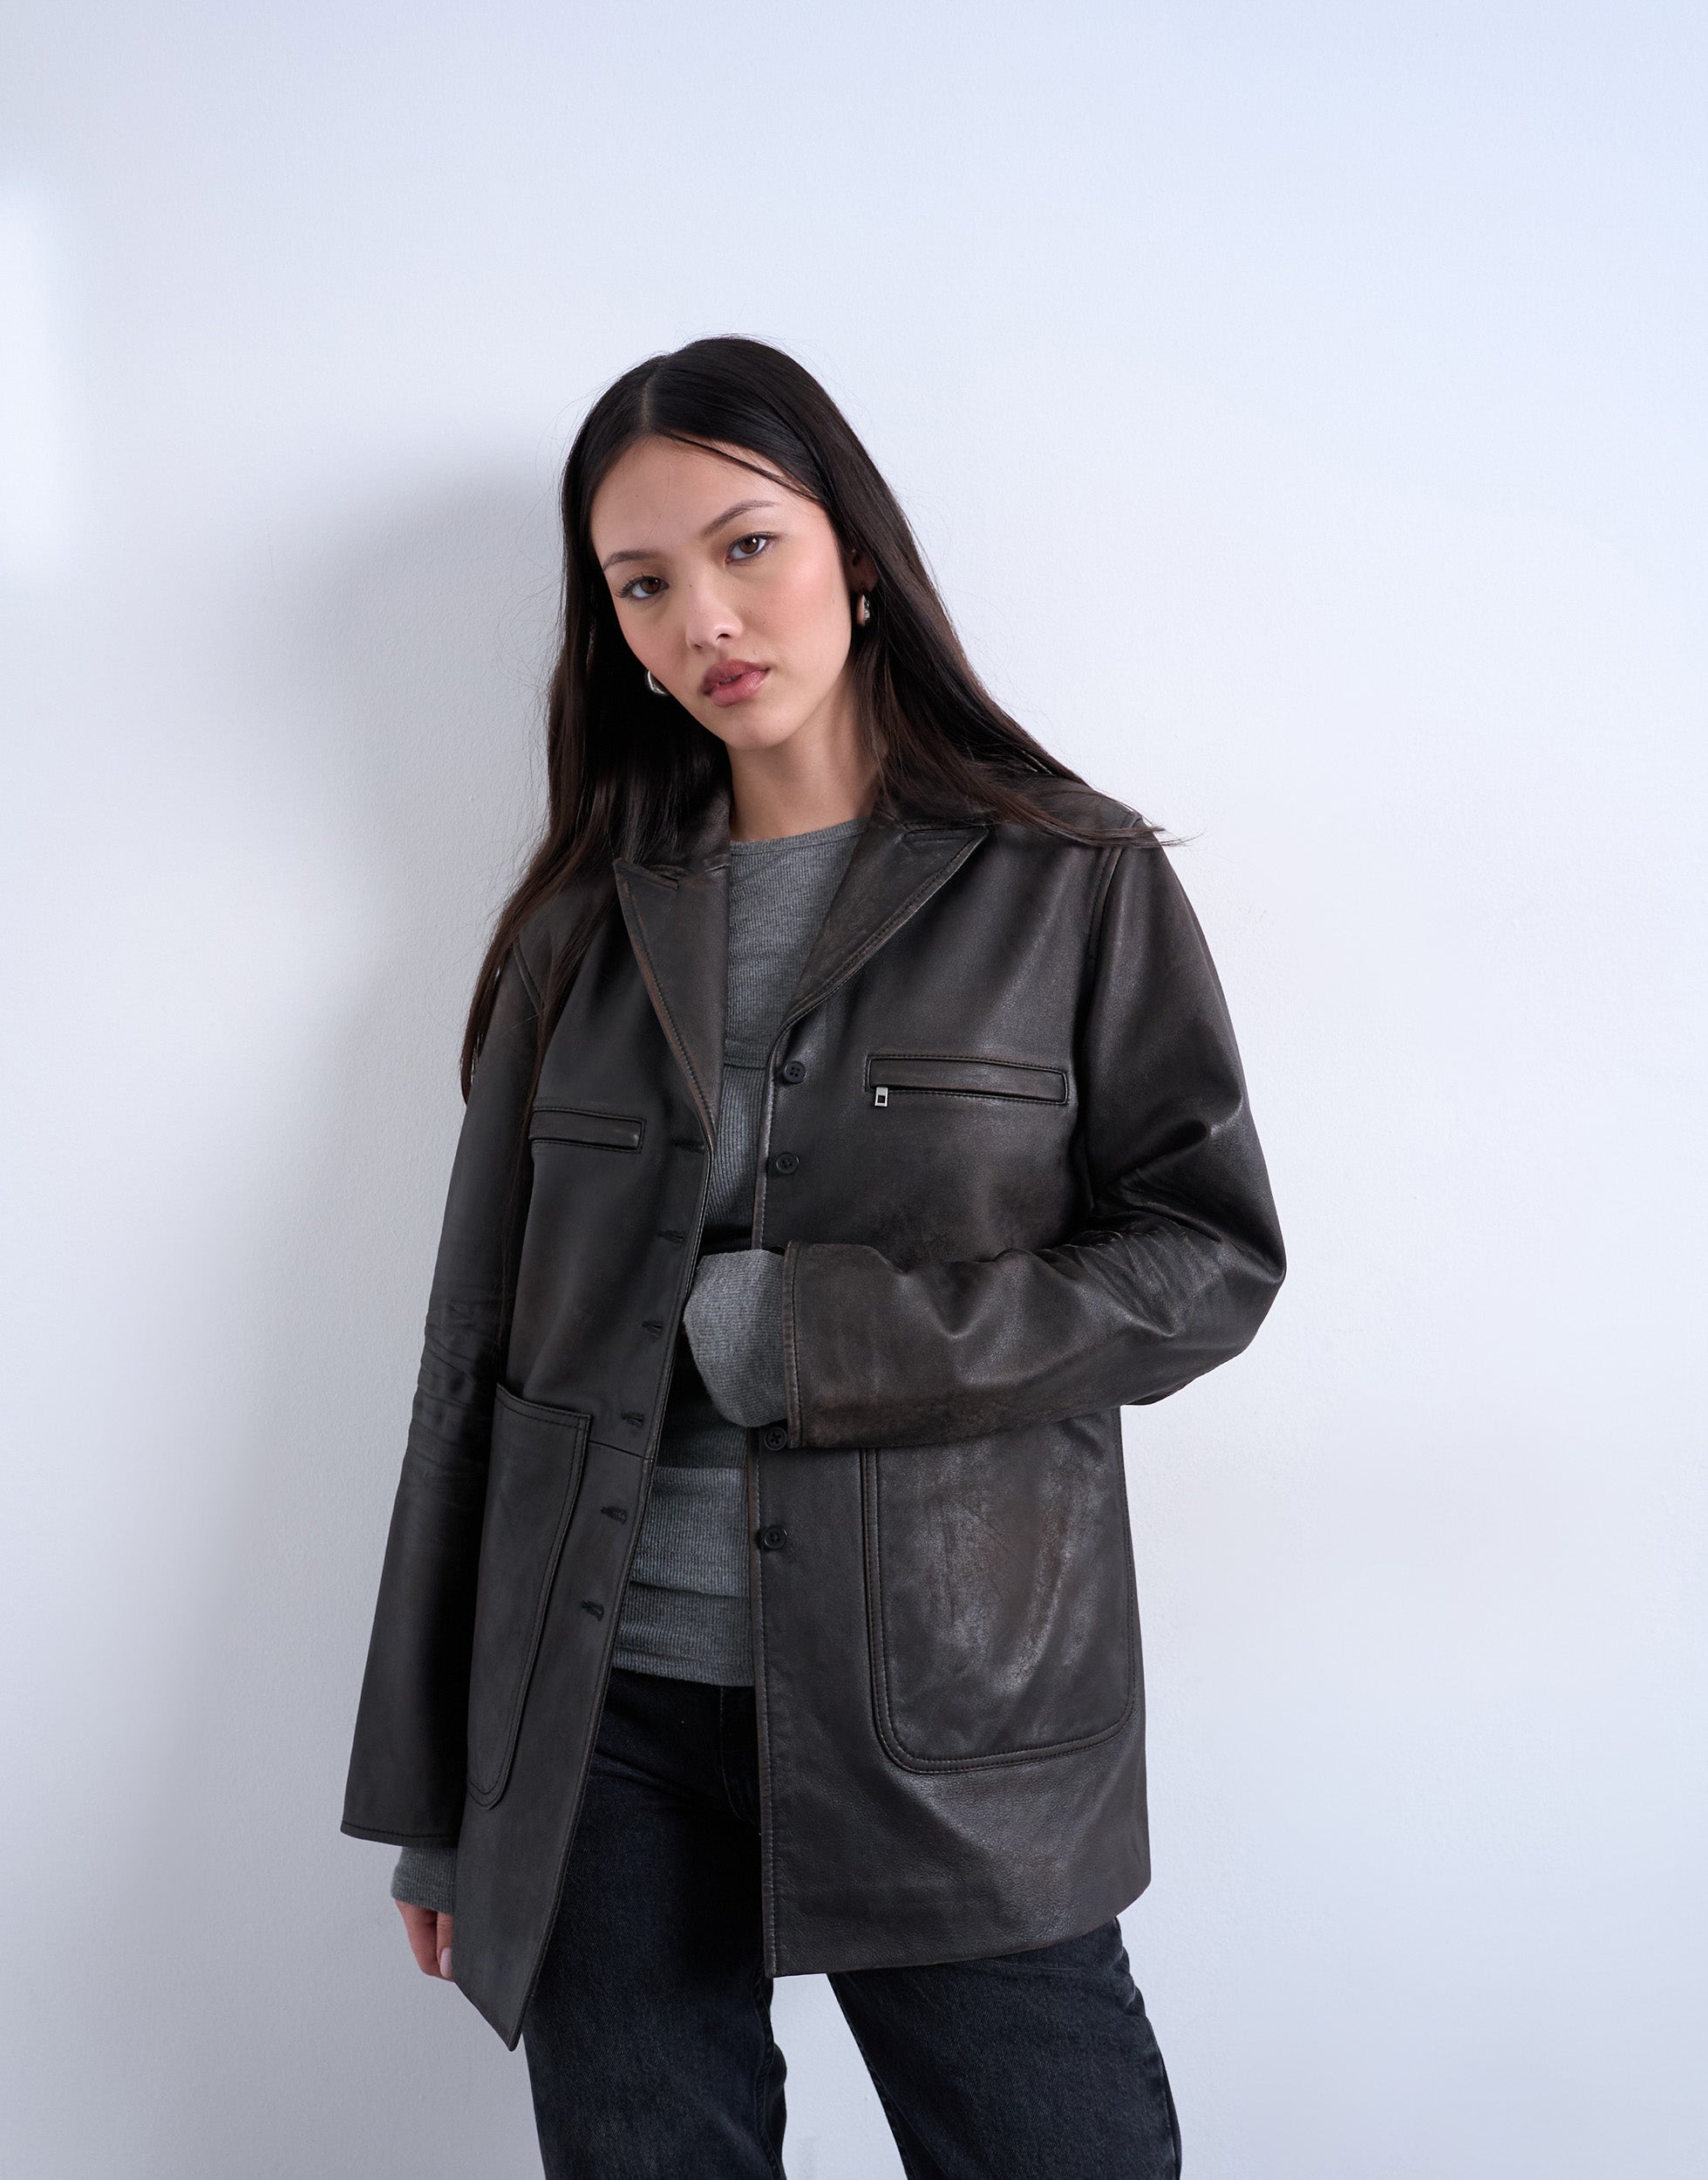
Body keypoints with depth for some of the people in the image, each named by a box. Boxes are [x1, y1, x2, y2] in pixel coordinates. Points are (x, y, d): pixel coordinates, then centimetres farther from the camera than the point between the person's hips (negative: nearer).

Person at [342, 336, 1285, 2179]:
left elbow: (1212, 1253, -4)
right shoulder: (588, 921, 7)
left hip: (953, 1728, -2)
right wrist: (431, 1799, 7)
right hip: (603, 1719, 3)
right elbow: (479, 1351, 7)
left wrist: (808, 1332, -15)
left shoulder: (1073, 887, 0)